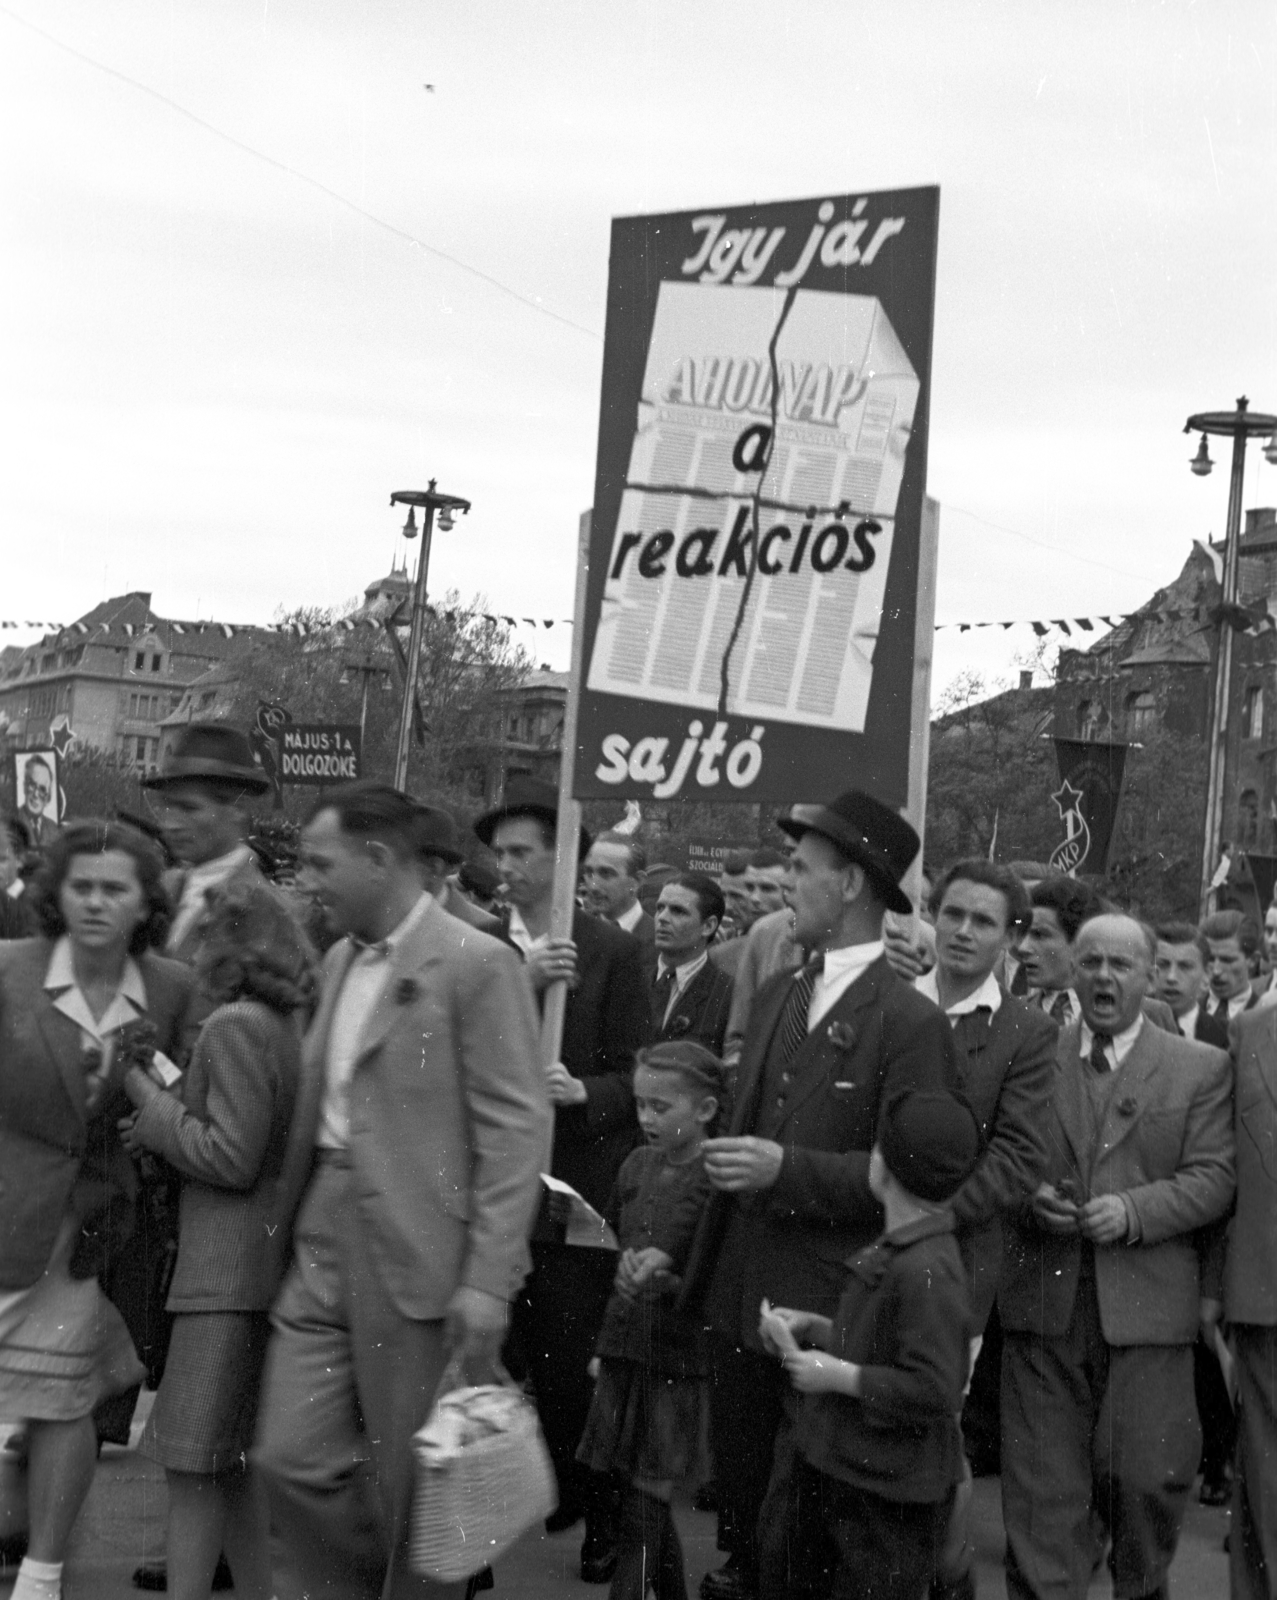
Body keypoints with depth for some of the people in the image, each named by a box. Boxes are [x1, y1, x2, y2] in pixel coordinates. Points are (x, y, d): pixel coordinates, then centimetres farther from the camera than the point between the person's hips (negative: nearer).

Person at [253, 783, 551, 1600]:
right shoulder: (340, 960, 13)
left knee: (413, 1486, 3)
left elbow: (515, 1131, -14)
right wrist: (291, 1222, 14)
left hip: (419, 1255, -7)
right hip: (323, 1246, 7)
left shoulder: (477, 964, -11)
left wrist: (488, 1282, -17)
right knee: (293, 1458, 5)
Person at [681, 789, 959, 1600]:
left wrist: (787, 1169, -21)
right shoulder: (778, 994, 11)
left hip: (830, 1301, -6)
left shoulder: (911, 1021, -12)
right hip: (740, 1288, 7)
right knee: (738, 1483, 16)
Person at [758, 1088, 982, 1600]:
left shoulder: (926, 1271, -25)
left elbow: (931, 1390, -29)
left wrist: (838, 1375, -21)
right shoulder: (895, 1250, 8)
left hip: (887, 1497, -10)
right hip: (834, 1469, 10)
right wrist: (815, 1329, 9)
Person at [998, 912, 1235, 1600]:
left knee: (1146, 1478, -1)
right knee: (1042, 1489, 2)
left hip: (1146, 1305, -1)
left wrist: (1132, 1210, -15)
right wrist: (1027, 1199, -10)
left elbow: (1212, 1178, -1)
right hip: (1042, 1303, 1)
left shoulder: (1200, 1068, 6)